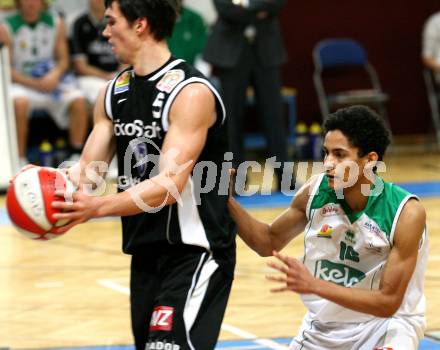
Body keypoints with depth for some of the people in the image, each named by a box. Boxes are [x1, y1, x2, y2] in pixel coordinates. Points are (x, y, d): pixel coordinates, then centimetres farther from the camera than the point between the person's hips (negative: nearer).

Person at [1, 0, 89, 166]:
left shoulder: (56, 23, 5)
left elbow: (63, 59, 9)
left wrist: (55, 74, -14)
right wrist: (35, 84, -17)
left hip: (51, 81, 3)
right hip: (23, 83, -3)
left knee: (78, 100, -23)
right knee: (19, 103, -36)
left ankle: (76, 154, -11)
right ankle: (20, 159, -27)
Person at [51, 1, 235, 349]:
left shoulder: (191, 92, -17)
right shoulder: (114, 92, 8)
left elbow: (170, 184, -25)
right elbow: (88, 169, 5)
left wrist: (99, 207, -37)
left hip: (195, 249, -8)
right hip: (145, 251, 8)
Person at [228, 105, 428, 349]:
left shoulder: (406, 213, -23)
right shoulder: (316, 191, -11)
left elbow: (388, 302, -23)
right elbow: (268, 242, 6)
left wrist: (314, 285, -32)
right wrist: (226, 200, -11)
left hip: (386, 324, -5)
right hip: (323, 325, 5)